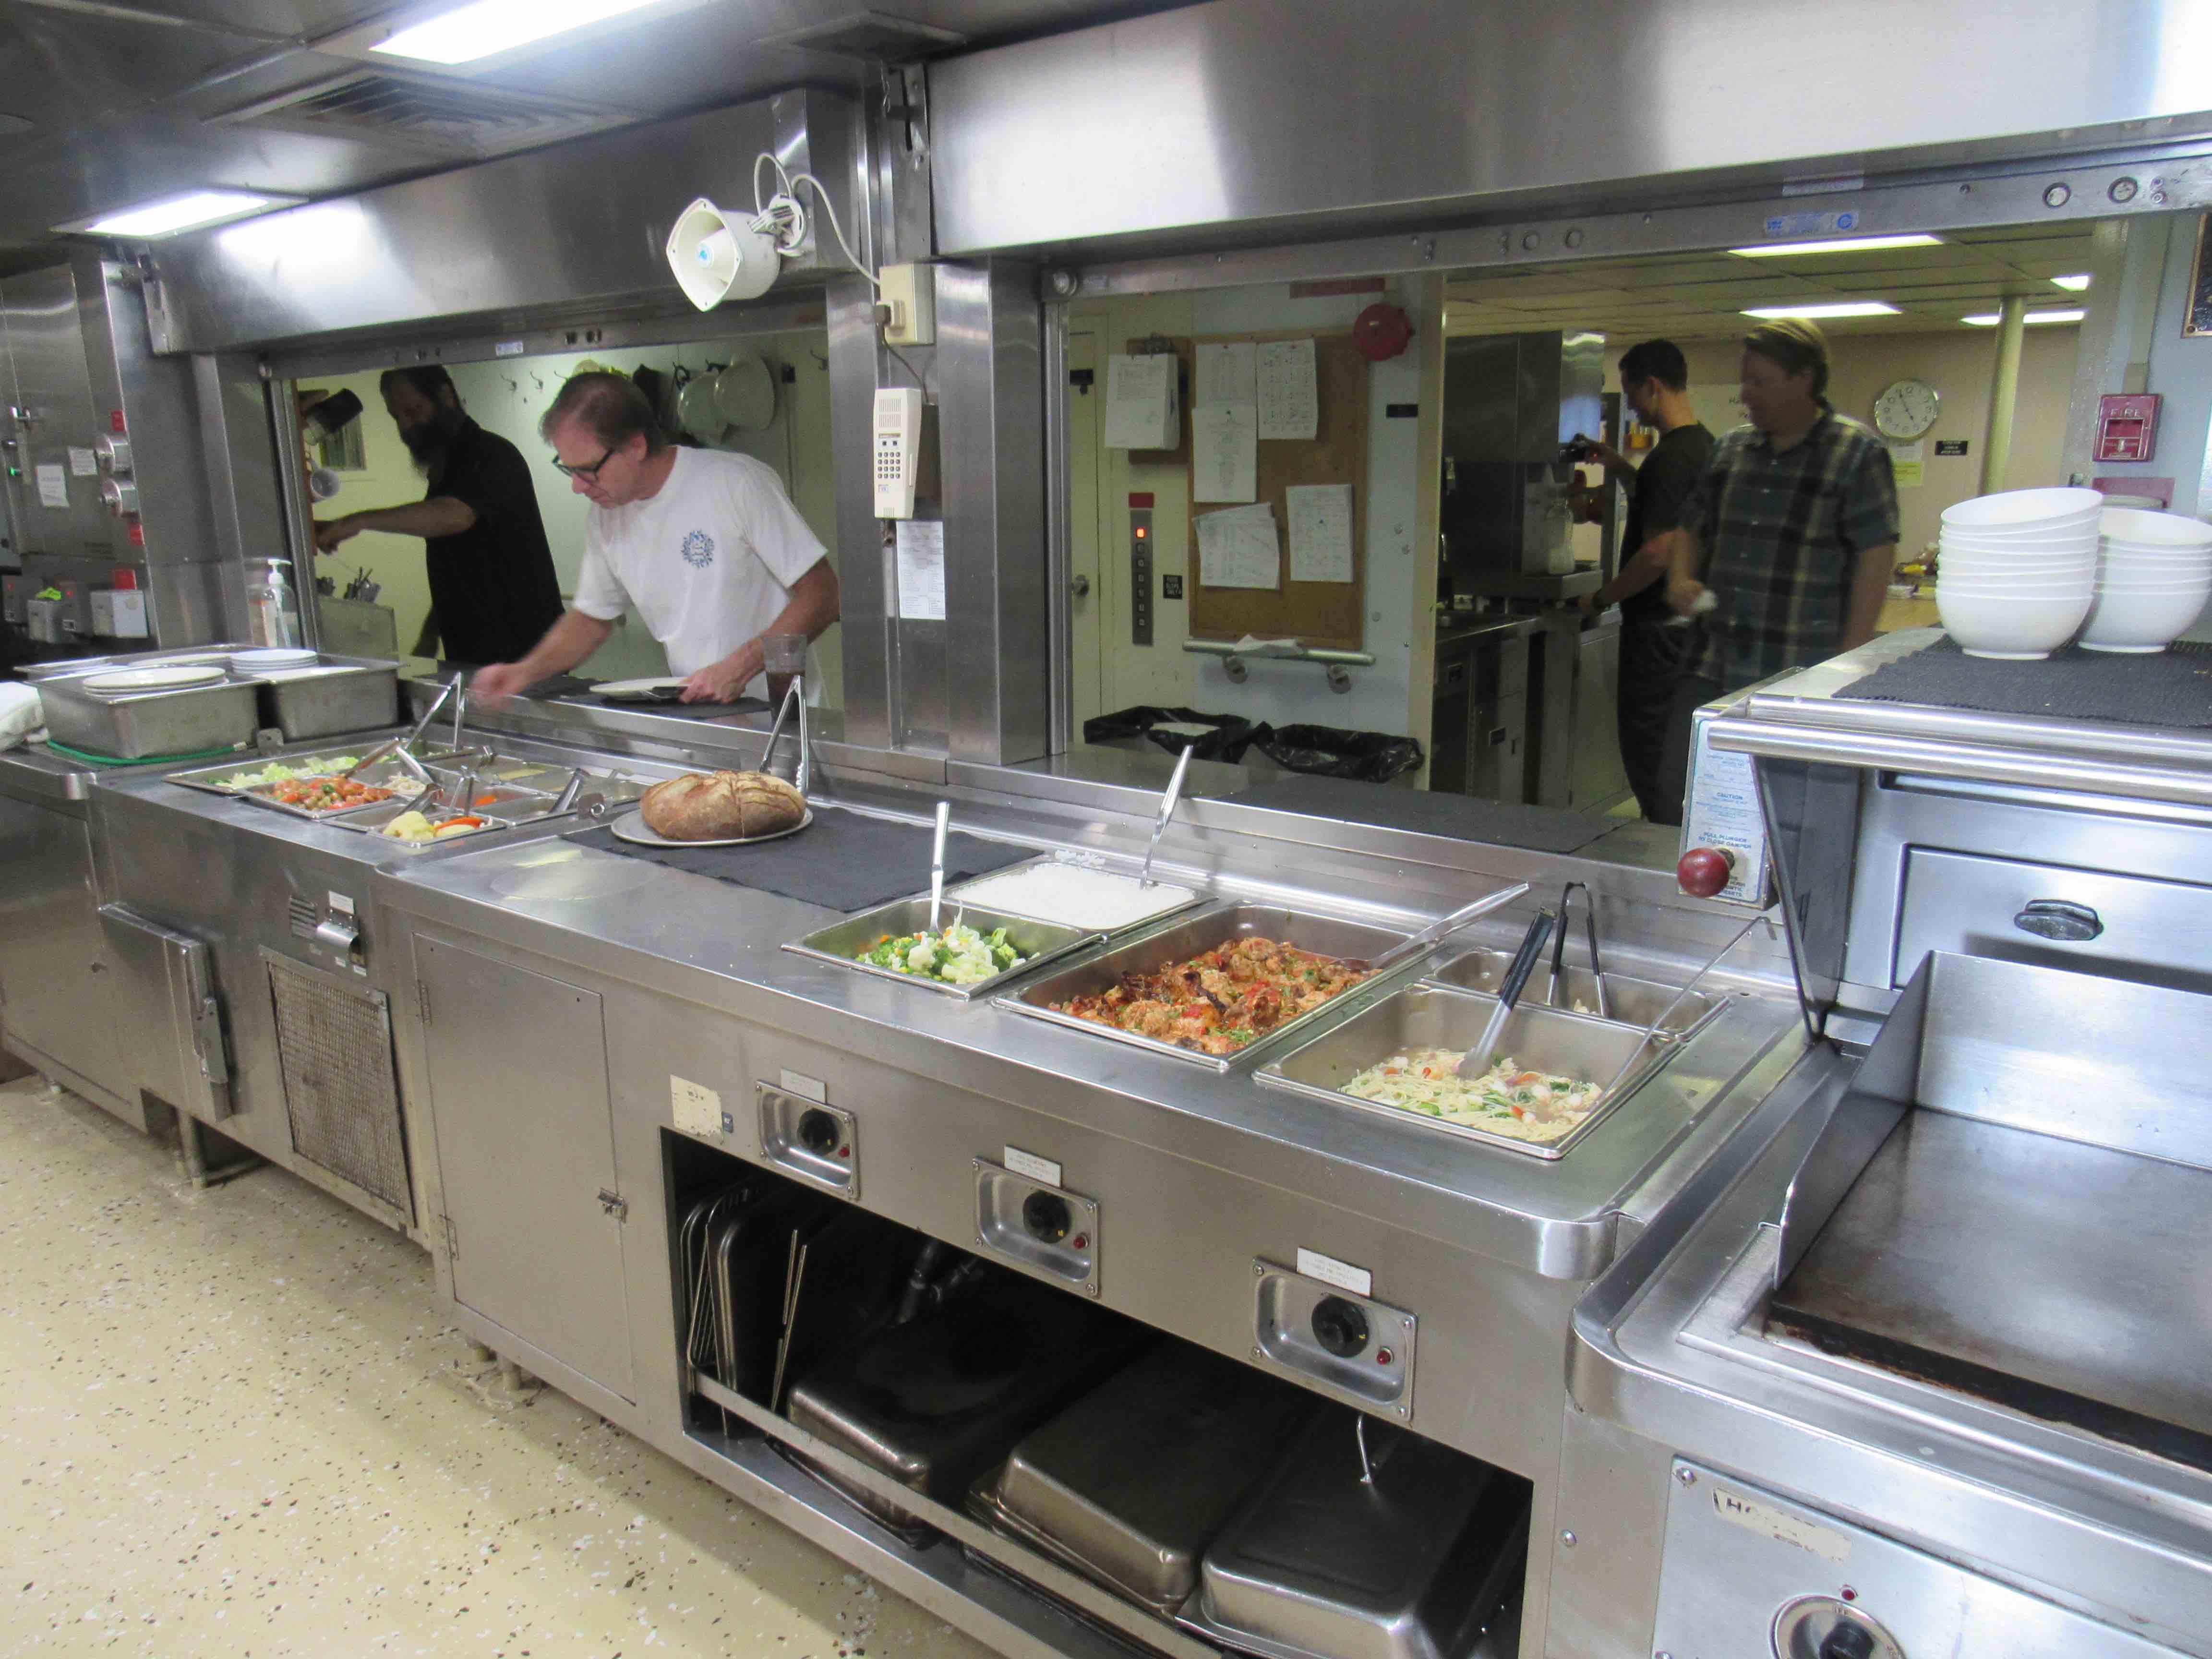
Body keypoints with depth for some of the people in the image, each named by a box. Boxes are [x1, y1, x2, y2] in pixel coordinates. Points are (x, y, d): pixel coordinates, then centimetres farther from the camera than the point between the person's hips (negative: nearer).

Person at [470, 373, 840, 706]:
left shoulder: (739, 483, -9)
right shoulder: (605, 521, 10)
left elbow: (822, 595, -10)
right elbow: (591, 618, 25)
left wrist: (739, 668, -18)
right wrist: (526, 671, 7)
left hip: (778, 713, -5)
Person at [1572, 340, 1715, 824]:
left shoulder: (1670, 456, -19)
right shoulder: (1704, 444, 12)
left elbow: (1657, 553, -23)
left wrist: (1600, 598, -12)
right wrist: (1623, 469, 19)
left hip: (1659, 628, -10)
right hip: (1688, 620, 10)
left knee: (1647, 753, -2)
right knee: (1672, 753, 17)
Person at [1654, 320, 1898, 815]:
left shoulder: (1857, 454, -4)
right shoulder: (1731, 449, 13)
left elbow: (1876, 557, -7)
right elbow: (1691, 528, 23)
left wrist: (1850, 661, -13)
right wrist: (1681, 579, 1)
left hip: (1802, 681, -5)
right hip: (1714, 668, 6)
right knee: (1680, 788, 9)